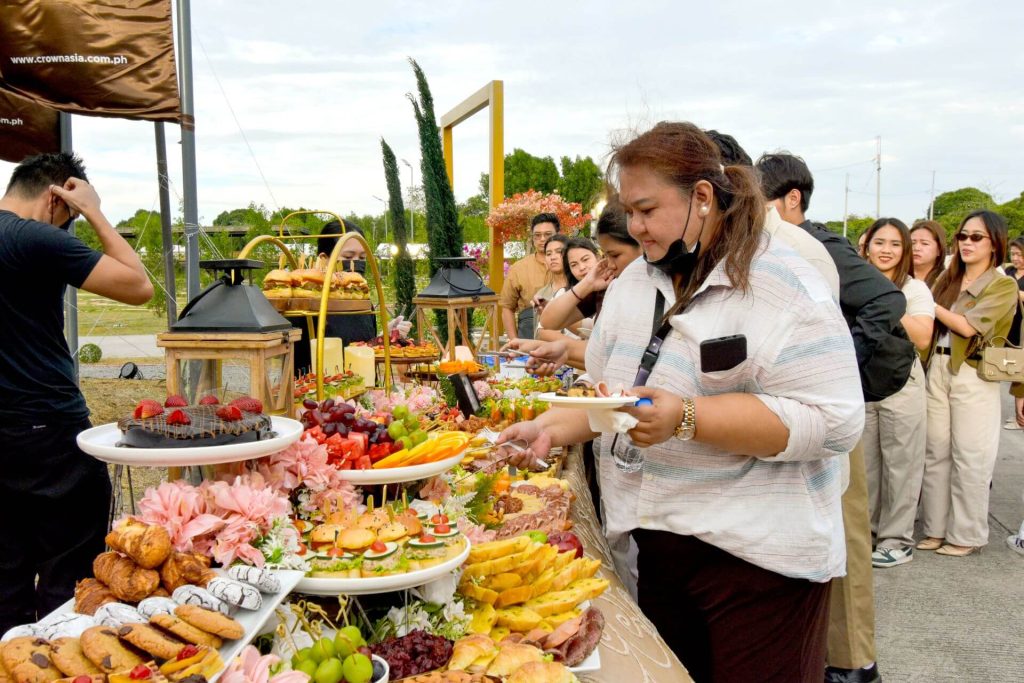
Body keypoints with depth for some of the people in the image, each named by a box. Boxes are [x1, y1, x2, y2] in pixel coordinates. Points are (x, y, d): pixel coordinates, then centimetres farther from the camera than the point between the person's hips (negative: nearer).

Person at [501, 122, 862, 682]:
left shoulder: (783, 290, -14)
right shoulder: (633, 283, 8)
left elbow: (831, 422, -22)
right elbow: (605, 388, 16)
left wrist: (686, 419, -27)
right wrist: (553, 429, -3)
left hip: (757, 557, -6)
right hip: (659, 544, 7)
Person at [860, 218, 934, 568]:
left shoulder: (915, 289, -3)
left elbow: (922, 338, -16)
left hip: (901, 386, -3)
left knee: (900, 464, 1)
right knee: (864, 462, 10)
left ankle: (897, 539, 12)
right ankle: (867, 529, 25)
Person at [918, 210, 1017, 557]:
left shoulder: (1004, 285, -2)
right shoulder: (947, 279, 13)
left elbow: (969, 326, -13)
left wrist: (929, 303, -7)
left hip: (974, 376, -5)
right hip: (937, 369, 5)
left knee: (969, 457, 1)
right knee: (936, 452, 7)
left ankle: (966, 535, 12)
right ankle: (936, 528, 17)